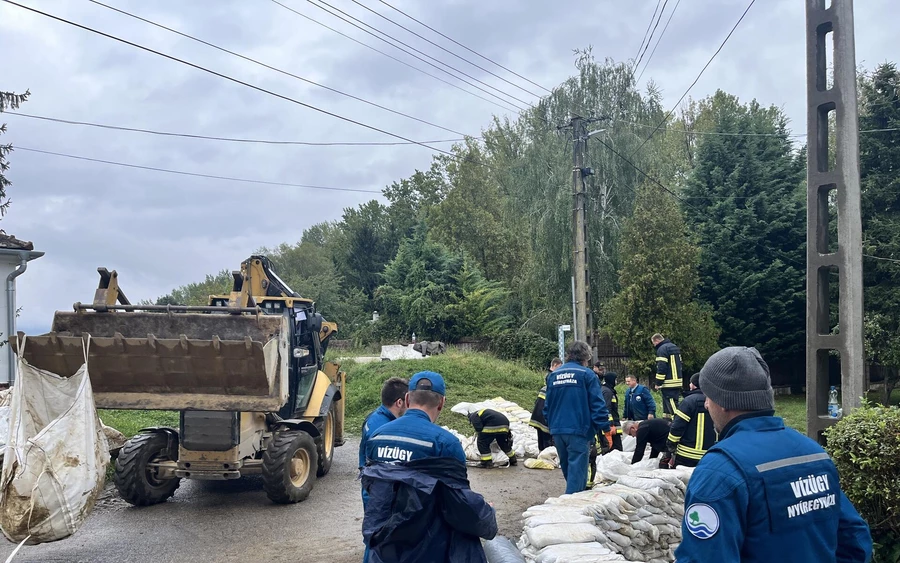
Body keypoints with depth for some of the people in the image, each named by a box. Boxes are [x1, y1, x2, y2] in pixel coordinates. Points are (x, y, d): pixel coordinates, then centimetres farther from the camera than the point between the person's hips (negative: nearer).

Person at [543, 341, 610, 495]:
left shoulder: (553, 375, 12)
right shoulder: (587, 375, -6)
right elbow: (597, 405, -11)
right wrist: (606, 428, -7)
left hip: (557, 430, 6)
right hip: (578, 430, -6)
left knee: (567, 469, 19)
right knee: (577, 470, -3)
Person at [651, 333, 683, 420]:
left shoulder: (662, 349, -12)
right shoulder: (674, 347, 18)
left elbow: (661, 367, -18)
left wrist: (658, 383, -13)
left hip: (669, 383, -9)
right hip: (677, 382, 9)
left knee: (673, 406, -10)